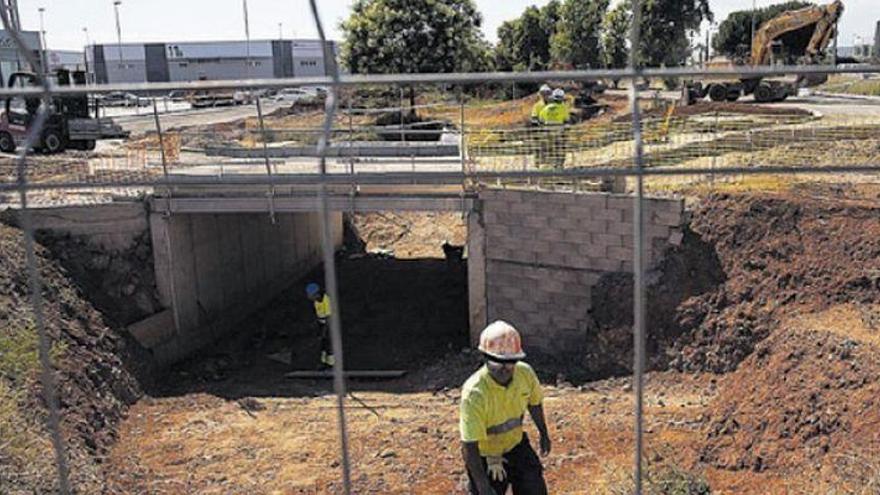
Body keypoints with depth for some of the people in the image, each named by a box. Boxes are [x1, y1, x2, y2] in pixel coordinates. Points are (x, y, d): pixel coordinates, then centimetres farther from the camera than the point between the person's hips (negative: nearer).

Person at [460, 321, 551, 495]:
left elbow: (534, 403, 5)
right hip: (484, 456, -5)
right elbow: (469, 445, -33)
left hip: (516, 444, 5)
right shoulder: (474, 393, -34)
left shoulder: (525, 373, -18)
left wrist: (544, 434, 17)